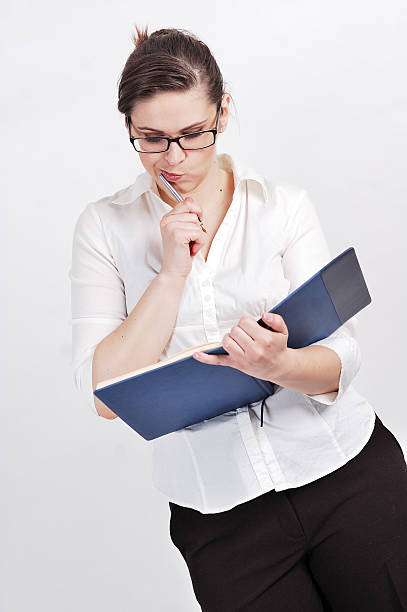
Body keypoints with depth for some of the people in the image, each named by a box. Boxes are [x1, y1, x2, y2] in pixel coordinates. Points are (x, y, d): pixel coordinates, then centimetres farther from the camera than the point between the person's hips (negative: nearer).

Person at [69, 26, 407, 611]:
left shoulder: (283, 204, -1)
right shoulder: (104, 227, -2)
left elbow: (341, 357, -7)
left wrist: (278, 364, -29)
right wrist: (172, 271, -17)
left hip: (347, 473, 1)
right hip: (219, 513, 0)